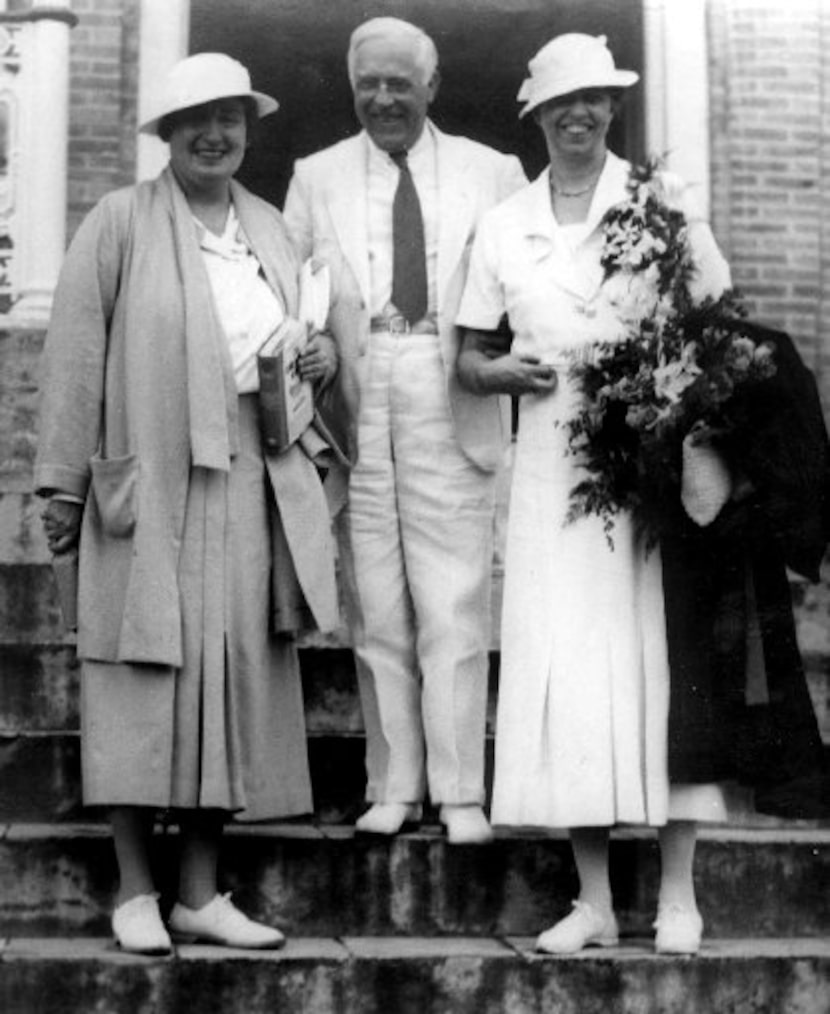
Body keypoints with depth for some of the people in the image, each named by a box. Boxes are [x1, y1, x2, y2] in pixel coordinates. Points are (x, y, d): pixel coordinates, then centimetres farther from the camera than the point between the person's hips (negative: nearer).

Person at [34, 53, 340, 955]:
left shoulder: (272, 230, 16)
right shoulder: (120, 222, 1)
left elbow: (302, 336, 28)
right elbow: (75, 355, -4)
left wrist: (325, 354, 4)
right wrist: (63, 482, -8)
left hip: (252, 490, 5)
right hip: (148, 486, -5)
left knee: (234, 679, 5)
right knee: (146, 680, -2)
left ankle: (200, 893, 13)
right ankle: (134, 893, 8)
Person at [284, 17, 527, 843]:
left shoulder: (491, 173, 8)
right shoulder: (317, 178, 12)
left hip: (454, 412, -1)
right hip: (355, 412, 2)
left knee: (454, 611, -3)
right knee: (376, 613, 5)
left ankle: (461, 794, 5)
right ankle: (392, 788, 14)